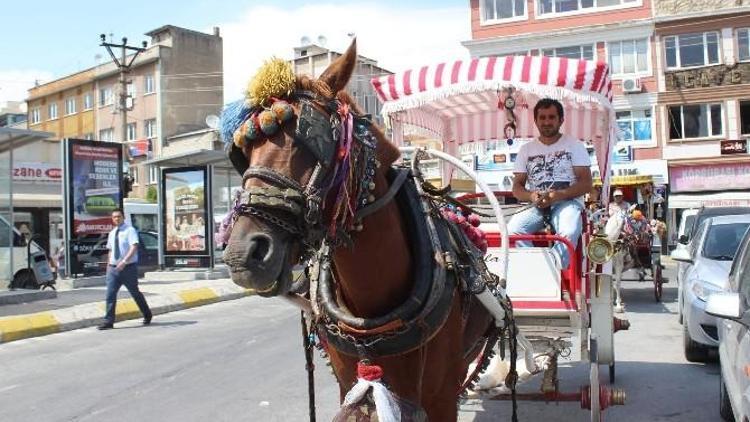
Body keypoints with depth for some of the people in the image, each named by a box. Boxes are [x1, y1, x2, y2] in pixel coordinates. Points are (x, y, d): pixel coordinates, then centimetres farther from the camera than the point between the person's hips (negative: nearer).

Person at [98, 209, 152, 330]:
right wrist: (108, 265, 13)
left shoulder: (130, 230, -9)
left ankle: (147, 315, 25)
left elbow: (134, 247, -21)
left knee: (135, 293, 7)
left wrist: (124, 261, -31)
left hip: (128, 268, -5)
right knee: (110, 294, -3)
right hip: (113, 268, 5)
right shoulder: (112, 233, 12)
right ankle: (109, 321, 0)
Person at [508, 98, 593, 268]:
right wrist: (531, 196, -13)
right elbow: (517, 187, 12)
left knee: (569, 233, -37)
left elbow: (586, 183, 0)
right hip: (536, 206, 2)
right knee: (513, 228, -30)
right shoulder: (526, 149, 17)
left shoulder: (574, 145, 10)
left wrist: (559, 195, -17)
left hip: (567, 202, -2)